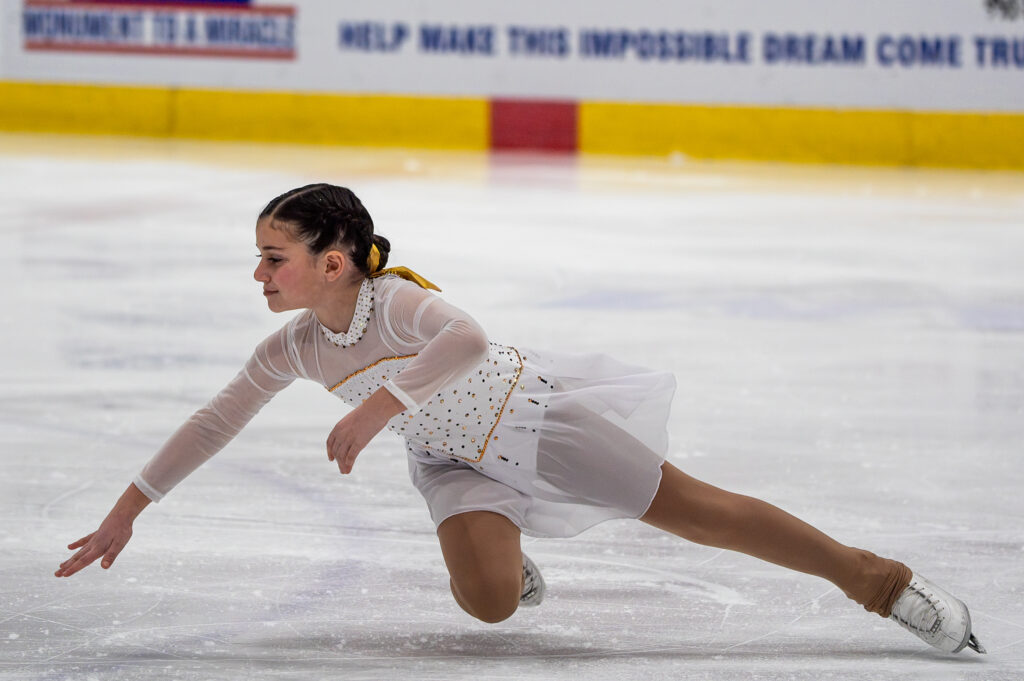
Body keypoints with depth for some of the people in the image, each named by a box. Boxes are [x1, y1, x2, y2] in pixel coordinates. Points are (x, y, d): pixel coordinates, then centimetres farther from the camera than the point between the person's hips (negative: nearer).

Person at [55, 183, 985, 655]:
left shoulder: (398, 300, -30)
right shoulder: (294, 350, -11)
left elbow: (466, 340, -51)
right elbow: (212, 424, -1)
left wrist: (379, 403, -58)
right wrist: (129, 509, 0)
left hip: (534, 413, -5)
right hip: (457, 459, 5)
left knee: (690, 507, -8)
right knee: (489, 601, -21)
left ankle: (876, 577, -1)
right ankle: (509, 559, 18)